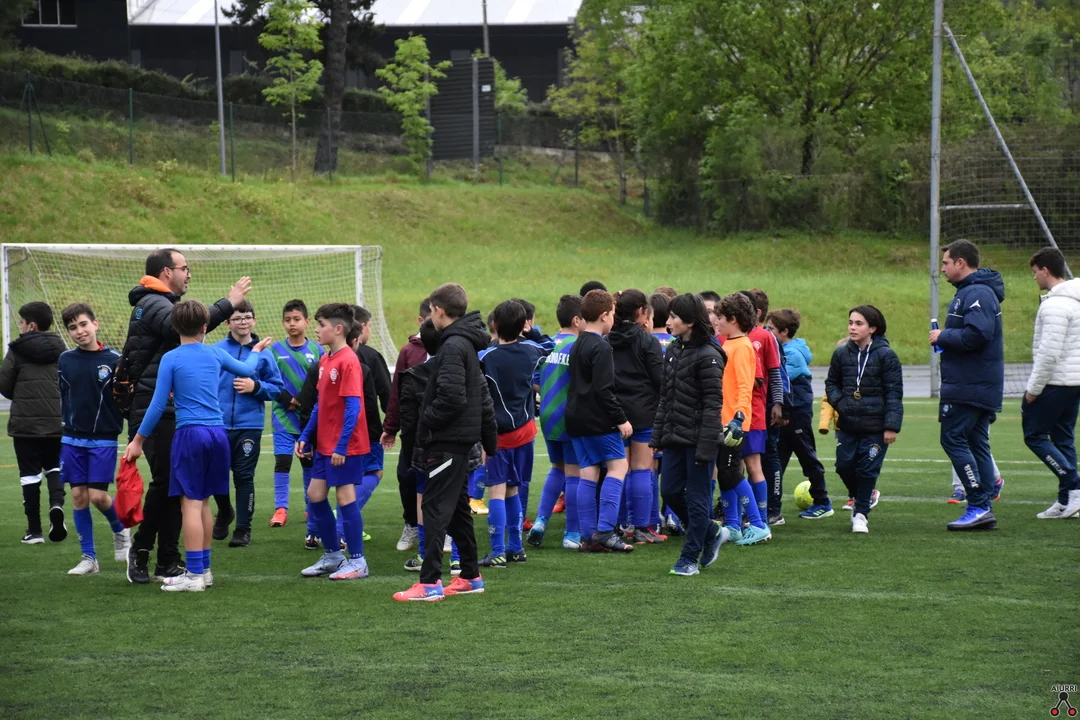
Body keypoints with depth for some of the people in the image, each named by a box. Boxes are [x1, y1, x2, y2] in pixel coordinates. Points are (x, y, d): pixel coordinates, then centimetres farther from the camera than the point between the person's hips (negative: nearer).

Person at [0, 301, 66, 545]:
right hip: (56, 422, 3)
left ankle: (34, 530, 5)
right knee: (54, 467, 18)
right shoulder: (59, 349, 3)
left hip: (25, 423, -3)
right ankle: (57, 503, -10)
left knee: (30, 474, 4)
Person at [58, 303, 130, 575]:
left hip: (103, 440, -3)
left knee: (98, 496, -8)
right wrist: (67, 423, 11)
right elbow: (63, 397, 14)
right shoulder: (65, 360, 3)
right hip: (72, 438, 3)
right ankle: (88, 557, 11)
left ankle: (120, 530, 22)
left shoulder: (113, 359, -7)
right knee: (79, 496, 3)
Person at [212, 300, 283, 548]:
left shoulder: (263, 353, 1)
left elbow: (276, 388, 3)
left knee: (244, 477, 2)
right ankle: (224, 512, 35)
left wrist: (256, 387, -13)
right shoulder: (215, 350, 1)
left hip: (249, 425, -1)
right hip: (218, 424, 1)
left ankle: (243, 529, 11)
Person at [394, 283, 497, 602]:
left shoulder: (452, 346, -15)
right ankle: (471, 577, 21)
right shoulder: (468, 344, 16)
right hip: (463, 438, 10)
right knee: (457, 507, 16)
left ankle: (430, 583, -11)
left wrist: (426, 421, -11)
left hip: (447, 442, -10)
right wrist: (490, 439, 24)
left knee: (436, 507, -9)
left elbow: (451, 397, -25)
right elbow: (483, 396, 21)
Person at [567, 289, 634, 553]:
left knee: (588, 473, 7)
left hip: (576, 419, 9)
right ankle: (604, 530, -12)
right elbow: (603, 390, -19)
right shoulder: (601, 348, -13)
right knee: (618, 465, -3)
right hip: (598, 420, -8)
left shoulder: (577, 345, 15)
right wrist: (621, 419, -15)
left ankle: (588, 536, 4)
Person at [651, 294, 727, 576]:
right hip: (675, 437, 8)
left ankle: (690, 558, 9)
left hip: (698, 438, -8)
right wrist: (658, 433, 12)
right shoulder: (674, 349, 10)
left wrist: (706, 447, -19)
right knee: (671, 491, 10)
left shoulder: (708, 356, -14)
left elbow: (713, 405, -16)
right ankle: (712, 532, 29)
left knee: (696, 498, 1)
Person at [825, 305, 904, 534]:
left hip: (875, 427, -4)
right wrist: (838, 401, -4)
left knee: (868, 469, 0)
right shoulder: (841, 354, 4)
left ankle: (861, 513, 14)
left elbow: (894, 393, -7)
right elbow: (831, 383, 17)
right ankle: (861, 498, 32)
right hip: (847, 424, 4)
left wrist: (892, 426, -12)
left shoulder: (885, 355, -8)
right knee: (844, 465, 4)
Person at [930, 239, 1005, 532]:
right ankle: (985, 510, 12)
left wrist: (944, 336, -14)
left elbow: (977, 334, -28)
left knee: (953, 439, -8)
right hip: (980, 385, 11)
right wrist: (946, 337, 9)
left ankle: (978, 505, -10)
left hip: (968, 387, -11)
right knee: (976, 443, 11)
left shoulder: (977, 293, -16)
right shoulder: (970, 291, 17)